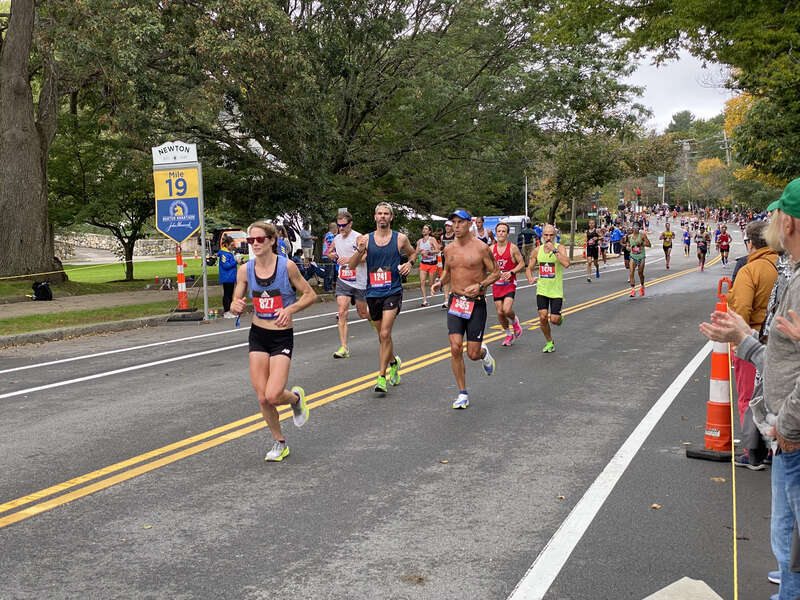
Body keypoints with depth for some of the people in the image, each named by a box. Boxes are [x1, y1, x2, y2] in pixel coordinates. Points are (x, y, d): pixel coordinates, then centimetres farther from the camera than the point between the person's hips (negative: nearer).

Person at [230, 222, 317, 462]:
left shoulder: (287, 266, -12)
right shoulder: (245, 270, -2)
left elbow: (310, 295, -4)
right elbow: (235, 304, 5)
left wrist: (290, 309, -21)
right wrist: (236, 307, -19)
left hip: (282, 336, -4)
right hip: (258, 335, 4)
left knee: (273, 396, -14)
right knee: (262, 398, 2)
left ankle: (296, 397, 22)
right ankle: (279, 443, 23)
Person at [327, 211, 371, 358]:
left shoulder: (358, 238, -10)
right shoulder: (336, 239, 9)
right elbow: (329, 252, 27)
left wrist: (349, 259, -25)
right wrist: (332, 255, 3)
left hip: (360, 281, -4)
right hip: (343, 280, 4)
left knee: (362, 313, 10)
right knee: (342, 312, -10)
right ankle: (344, 347, -11)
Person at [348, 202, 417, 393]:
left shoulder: (401, 239, 0)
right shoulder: (366, 239, 2)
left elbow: (412, 253, 20)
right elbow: (351, 265, -1)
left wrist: (409, 263, -2)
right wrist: (359, 251, -19)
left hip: (393, 292, -3)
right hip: (373, 293, 3)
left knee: (385, 334, -15)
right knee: (382, 336, 15)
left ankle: (381, 376, -9)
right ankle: (393, 361, 42)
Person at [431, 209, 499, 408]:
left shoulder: (481, 248, -6)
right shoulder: (449, 249, 7)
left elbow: (495, 272, -1)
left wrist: (480, 286, -17)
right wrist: (439, 282, 1)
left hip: (476, 304, -3)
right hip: (455, 302, 3)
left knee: (473, 354, -2)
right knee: (455, 349, -9)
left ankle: (483, 352, 38)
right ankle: (462, 394, 3)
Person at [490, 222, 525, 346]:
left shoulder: (513, 248, -5)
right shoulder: (491, 249, 4)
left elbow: (522, 263, -1)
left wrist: (511, 272, -15)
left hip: (510, 284, -4)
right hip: (496, 284, 4)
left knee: (507, 310, -20)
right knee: (500, 312, 4)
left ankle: (514, 322, 15)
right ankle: (509, 334, 25)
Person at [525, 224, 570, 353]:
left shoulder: (560, 248, -9)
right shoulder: (538, 250, 4)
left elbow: (566, 264, -28)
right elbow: (529, 268, 14)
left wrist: (554, 250, -27)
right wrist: (530, 278, -8)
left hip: (556, 290, -3)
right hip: (542, 290, 3)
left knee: (554, 319, -5)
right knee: (543, 317, -5)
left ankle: (560, 318, 33)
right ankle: (549, 342, 16)